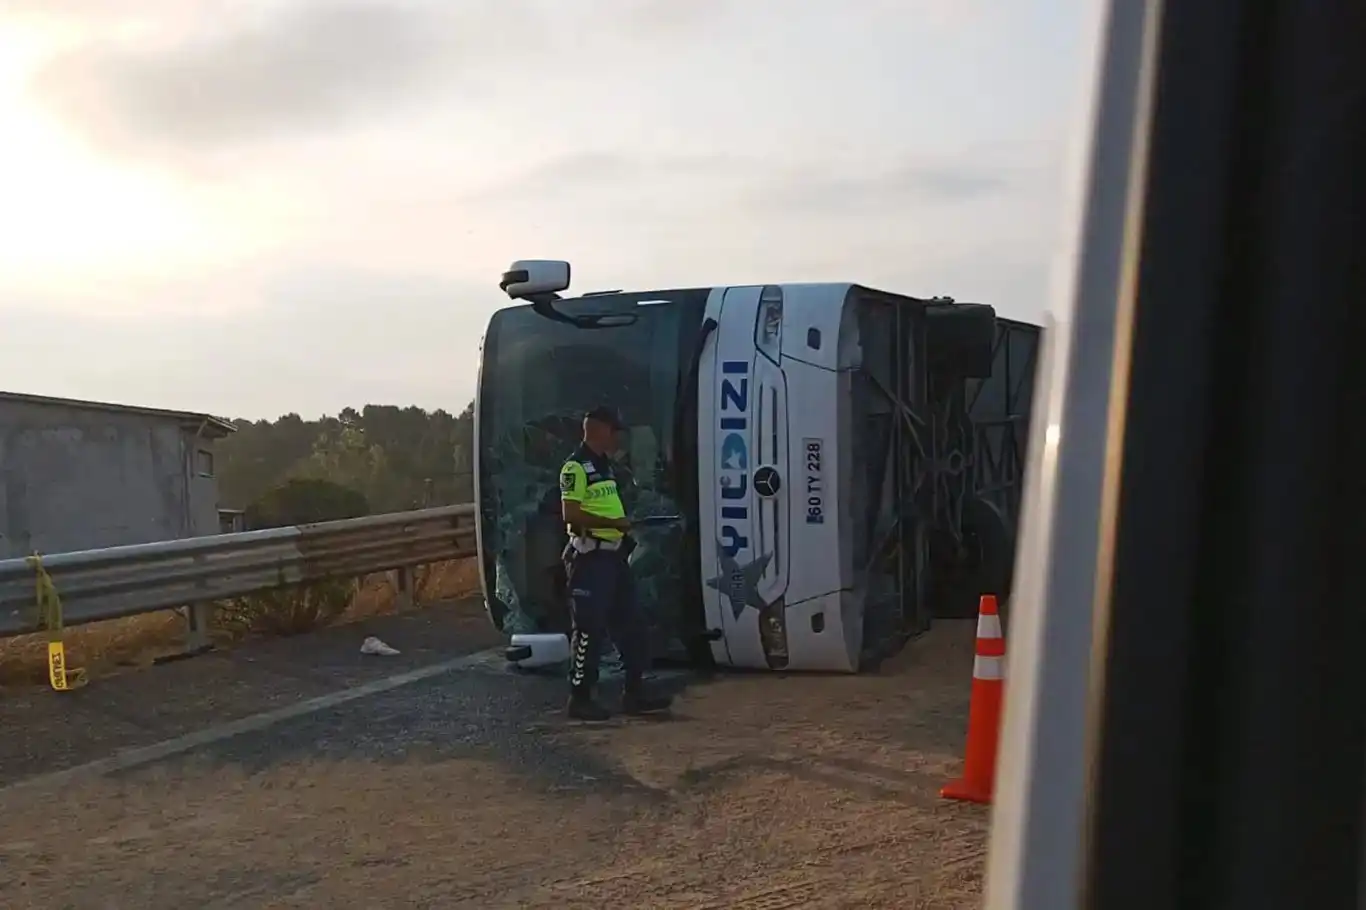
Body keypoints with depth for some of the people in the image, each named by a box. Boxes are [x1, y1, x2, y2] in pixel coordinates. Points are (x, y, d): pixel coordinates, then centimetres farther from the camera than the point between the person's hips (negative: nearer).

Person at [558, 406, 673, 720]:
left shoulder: (604, 466, 18)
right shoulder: (575, 467, -12)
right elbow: (570, 514, -21)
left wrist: (624, 524, 10)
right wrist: (613, 523, -20)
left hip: (613, 555, 10)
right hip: (589, 557, -10)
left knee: (629, 624, 12)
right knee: (589, 629, -5)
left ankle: (634, 693, 19)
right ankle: (580, 698, 5)